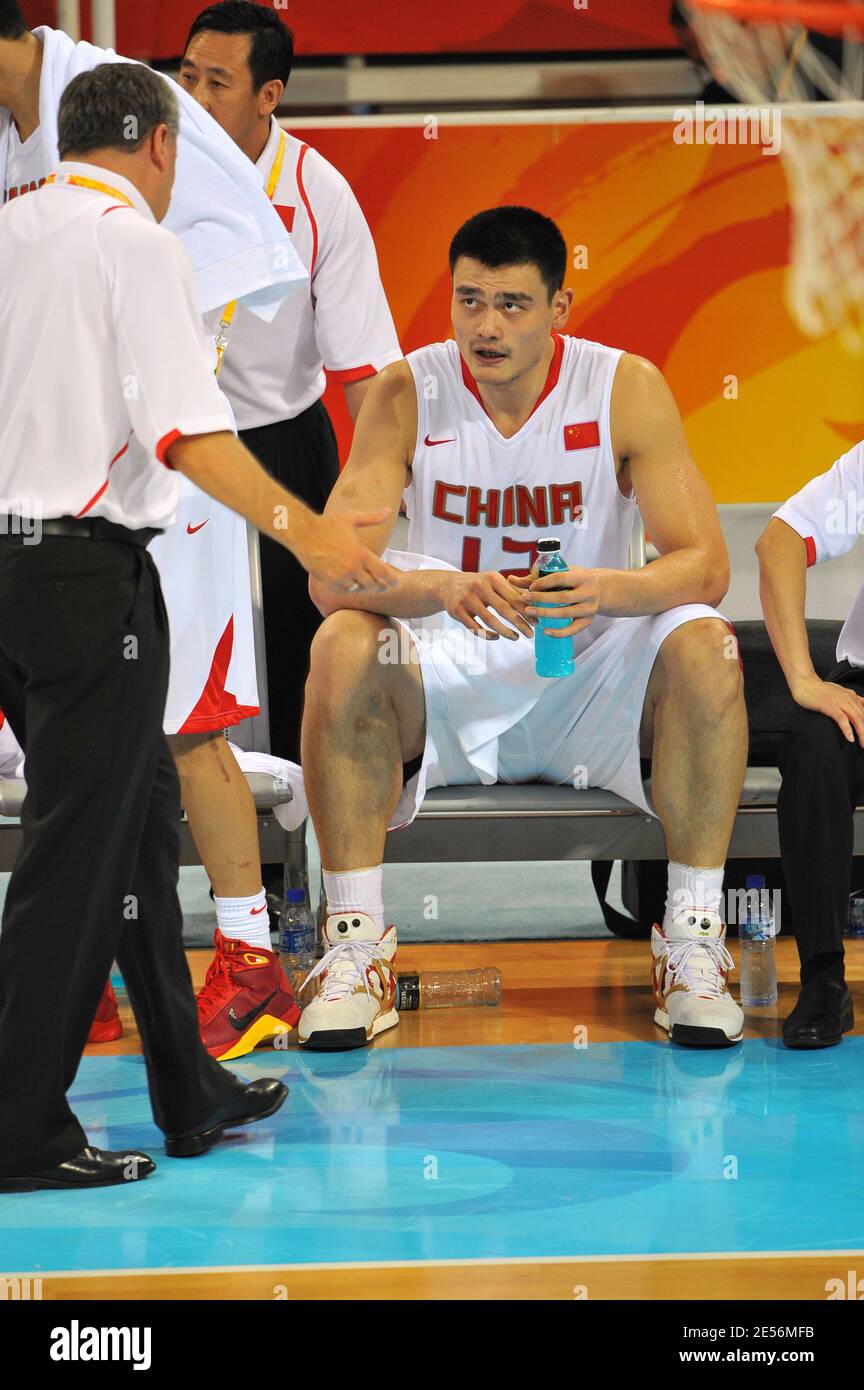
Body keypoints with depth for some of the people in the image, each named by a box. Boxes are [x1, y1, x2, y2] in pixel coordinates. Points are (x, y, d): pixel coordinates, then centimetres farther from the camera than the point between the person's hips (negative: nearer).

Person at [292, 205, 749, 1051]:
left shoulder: (626, 389, -9)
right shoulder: (406, 394, -9)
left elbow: (704, 566, -14)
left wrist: (607, 588, -37)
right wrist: (443, 588, -39)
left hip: (588, 683, 0)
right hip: (449, 684, 0)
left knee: (702, 645, -29)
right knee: (343, 646, -29)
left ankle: (693, 937, -19)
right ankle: (356, 942, -22)